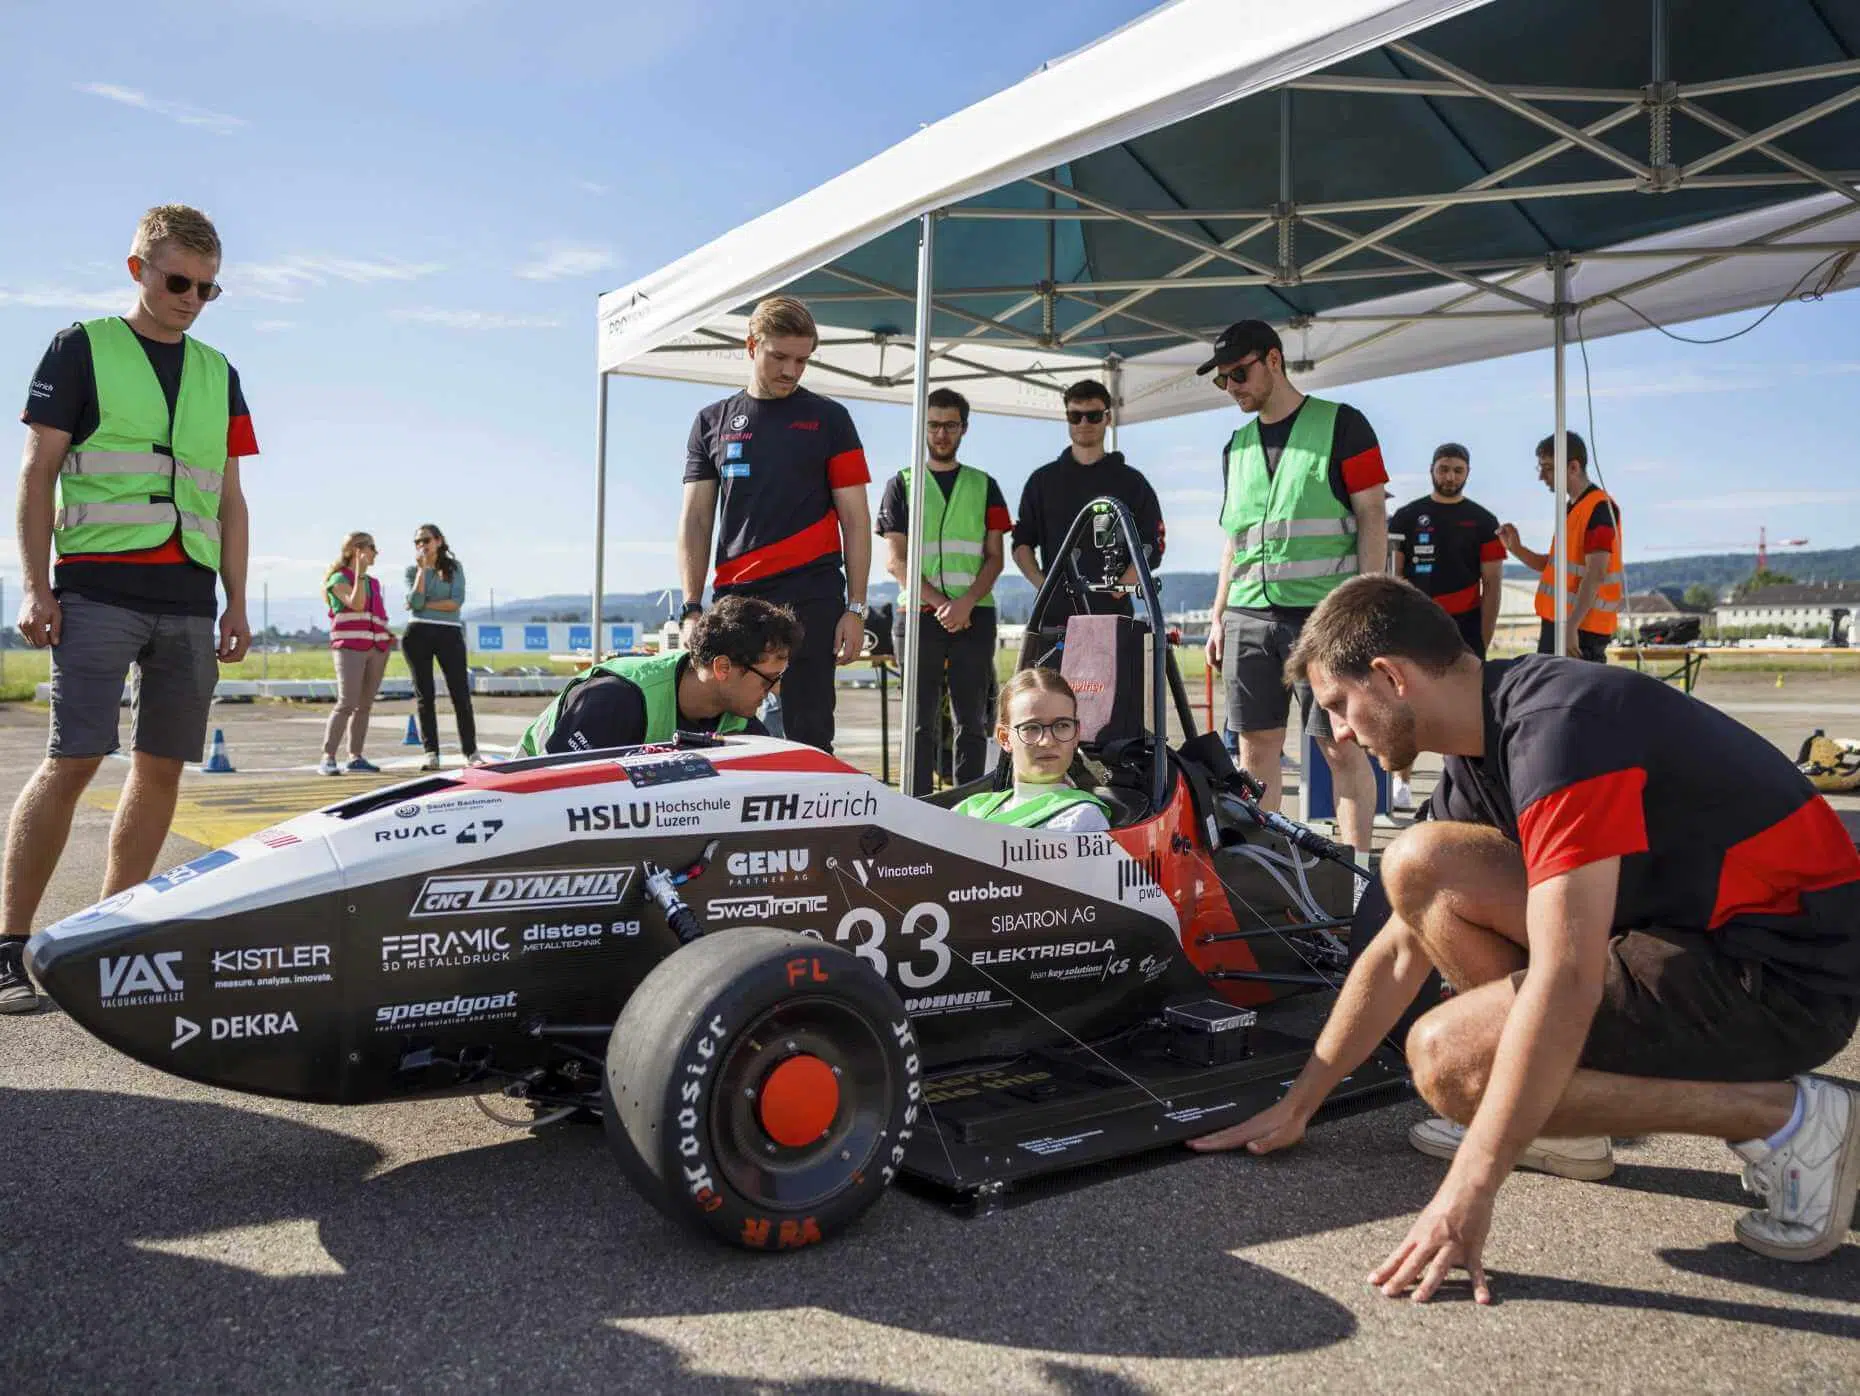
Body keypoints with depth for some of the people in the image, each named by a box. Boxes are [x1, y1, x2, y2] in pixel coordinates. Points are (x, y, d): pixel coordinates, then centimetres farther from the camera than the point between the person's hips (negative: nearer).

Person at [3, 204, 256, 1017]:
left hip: (190, 599, 5)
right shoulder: (80, 349, 6)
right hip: (98, 589, -4)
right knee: (73, 762, -11)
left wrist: (236, 605, 12)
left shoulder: (217, 372, 18)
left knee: (162, 766, 3)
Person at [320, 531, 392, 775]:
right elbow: (356, 604, -17)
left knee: (365, 705, 5)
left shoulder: (373, 583, 21)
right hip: (350, 647, -7)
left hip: (376, 647, 7)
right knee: (346, 703, -16)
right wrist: (360, 572, -16)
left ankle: (355, 757, 9)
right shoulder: (339, 579, 1)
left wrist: (387, 636, 11)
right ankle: (328, 759, -16)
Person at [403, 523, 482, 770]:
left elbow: (457, 602, -5)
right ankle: (431, 753, 5)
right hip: (418, 634, 1)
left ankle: (471, 751, -1)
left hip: (449, 633, -1)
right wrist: (422, 569, -7)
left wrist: (426, 605, -8)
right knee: (424, 695, 2)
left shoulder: (454, 567, 7)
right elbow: (415, 602, -7)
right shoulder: (412, 570, 9)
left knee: (460, 692, -4)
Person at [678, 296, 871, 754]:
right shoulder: (712, 422, 14)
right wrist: (692, 608, 1)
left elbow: (855, 518, 4)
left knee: (807, 734, -2)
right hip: (734, 598, 3)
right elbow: (695, 521, 11)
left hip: (811, 597, -2)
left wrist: (855, 608, -3)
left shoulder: (828, 419, 7)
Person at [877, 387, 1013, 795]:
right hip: (918, 615, -1)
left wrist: (966, 603, -10)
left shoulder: (984, 486, 14)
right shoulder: (902, 484, 10)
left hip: (975, 616, 2)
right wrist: (940, 602, -11)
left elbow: (995, 558, 7)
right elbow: (895, 561, 1)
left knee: (971, 721, 2)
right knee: (921, 722, 0)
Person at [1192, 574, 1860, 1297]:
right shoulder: (1478, 759, 6)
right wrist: (1295, 1106, 15)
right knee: (1420, 865, -2)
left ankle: (1784, 1117, -7)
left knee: (1448, 1054, -19)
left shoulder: (1556, 725, -24)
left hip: (1788, 967, -9)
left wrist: (1468, 1191, -28)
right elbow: (1399, 954, 13)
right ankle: (1537, 1116, 6)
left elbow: (1565, 982, -31)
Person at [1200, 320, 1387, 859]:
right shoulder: (1237, 447, 19)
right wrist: (1218, 616, 14)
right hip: (1249, 615, 5)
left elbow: (1372, 518, -3)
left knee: (1341, 747, -5)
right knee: (1256, 744, 5)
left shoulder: (1342, 425, 2)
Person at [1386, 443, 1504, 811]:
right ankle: (1401, 782, 4)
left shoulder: (1483, 522, 7)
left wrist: (1483, 640, -2)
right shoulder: (1407, 516, 7)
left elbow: (1492, 584, 5)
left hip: (1463, 625, 0)